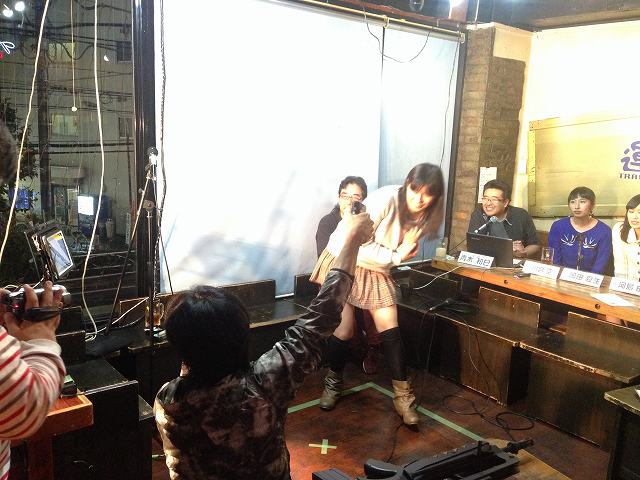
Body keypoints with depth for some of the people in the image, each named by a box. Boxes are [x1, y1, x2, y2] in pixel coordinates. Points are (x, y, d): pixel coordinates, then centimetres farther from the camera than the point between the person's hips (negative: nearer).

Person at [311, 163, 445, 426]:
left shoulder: (422, 215, -6)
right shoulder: (386, 199, -26)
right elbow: (357, 244, -26)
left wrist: (405, 251, -8)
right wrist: (395, 256, -22)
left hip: (377, 270, 5)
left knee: (391, 330, -3)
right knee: (344, 330, -4)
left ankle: (403, 395, 10)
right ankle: (333, 382, 22)